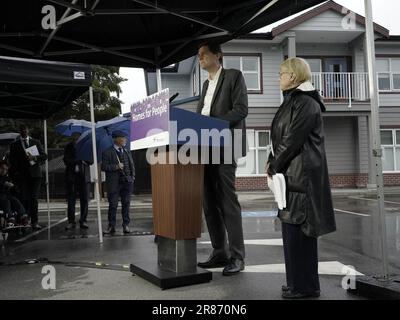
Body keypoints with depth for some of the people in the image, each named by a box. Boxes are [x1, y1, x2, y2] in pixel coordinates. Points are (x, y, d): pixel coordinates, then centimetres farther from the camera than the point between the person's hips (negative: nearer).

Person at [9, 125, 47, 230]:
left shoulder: (36, 142, 15)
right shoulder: (14, 145, 13)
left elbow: (44, 156, 7)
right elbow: (12, 161, 9)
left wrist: (34, 157, -11)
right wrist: (15, 173, -4)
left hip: (35, 174, 0)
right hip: (22, 175, 0)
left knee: (34, 198, -4)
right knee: (24, 198, -6)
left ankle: (34, 222, -3)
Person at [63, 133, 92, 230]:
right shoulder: (68, 147, 8)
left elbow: (90, 161, -2)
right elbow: (66, 160, -5)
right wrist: (80, 160, -12)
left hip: (84, 176, 0)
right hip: (71, 176, 0)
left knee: (85, 200, -1)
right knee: (71, 201, 1)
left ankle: (83, 221, 8)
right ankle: (71, 221, 9)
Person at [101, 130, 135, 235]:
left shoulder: (127, 152, 16)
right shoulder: (107, 153, -2)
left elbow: (132, 165, 19)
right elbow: (104, 167, -8)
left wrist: (132, 176, 5)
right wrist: (116, 167, -19)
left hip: (127, 182, 5)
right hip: (114, 183, -4)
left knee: (126, 204, 7)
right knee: (113, 205, 1)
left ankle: (126, 225, 15)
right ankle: (111, 226, 10)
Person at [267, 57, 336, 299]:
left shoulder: (306, 103, -12)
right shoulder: (293, 101, 17)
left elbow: (292, 140, -18)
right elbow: (282, 137, 18)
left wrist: (274, 166, -9)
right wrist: (273, 161, 5)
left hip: (302, 174, -10)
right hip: (292, 173, 10)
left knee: (297, 228, -5)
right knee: (292, 226, 13)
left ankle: (305, 286, 7)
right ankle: (300, 282, 24)